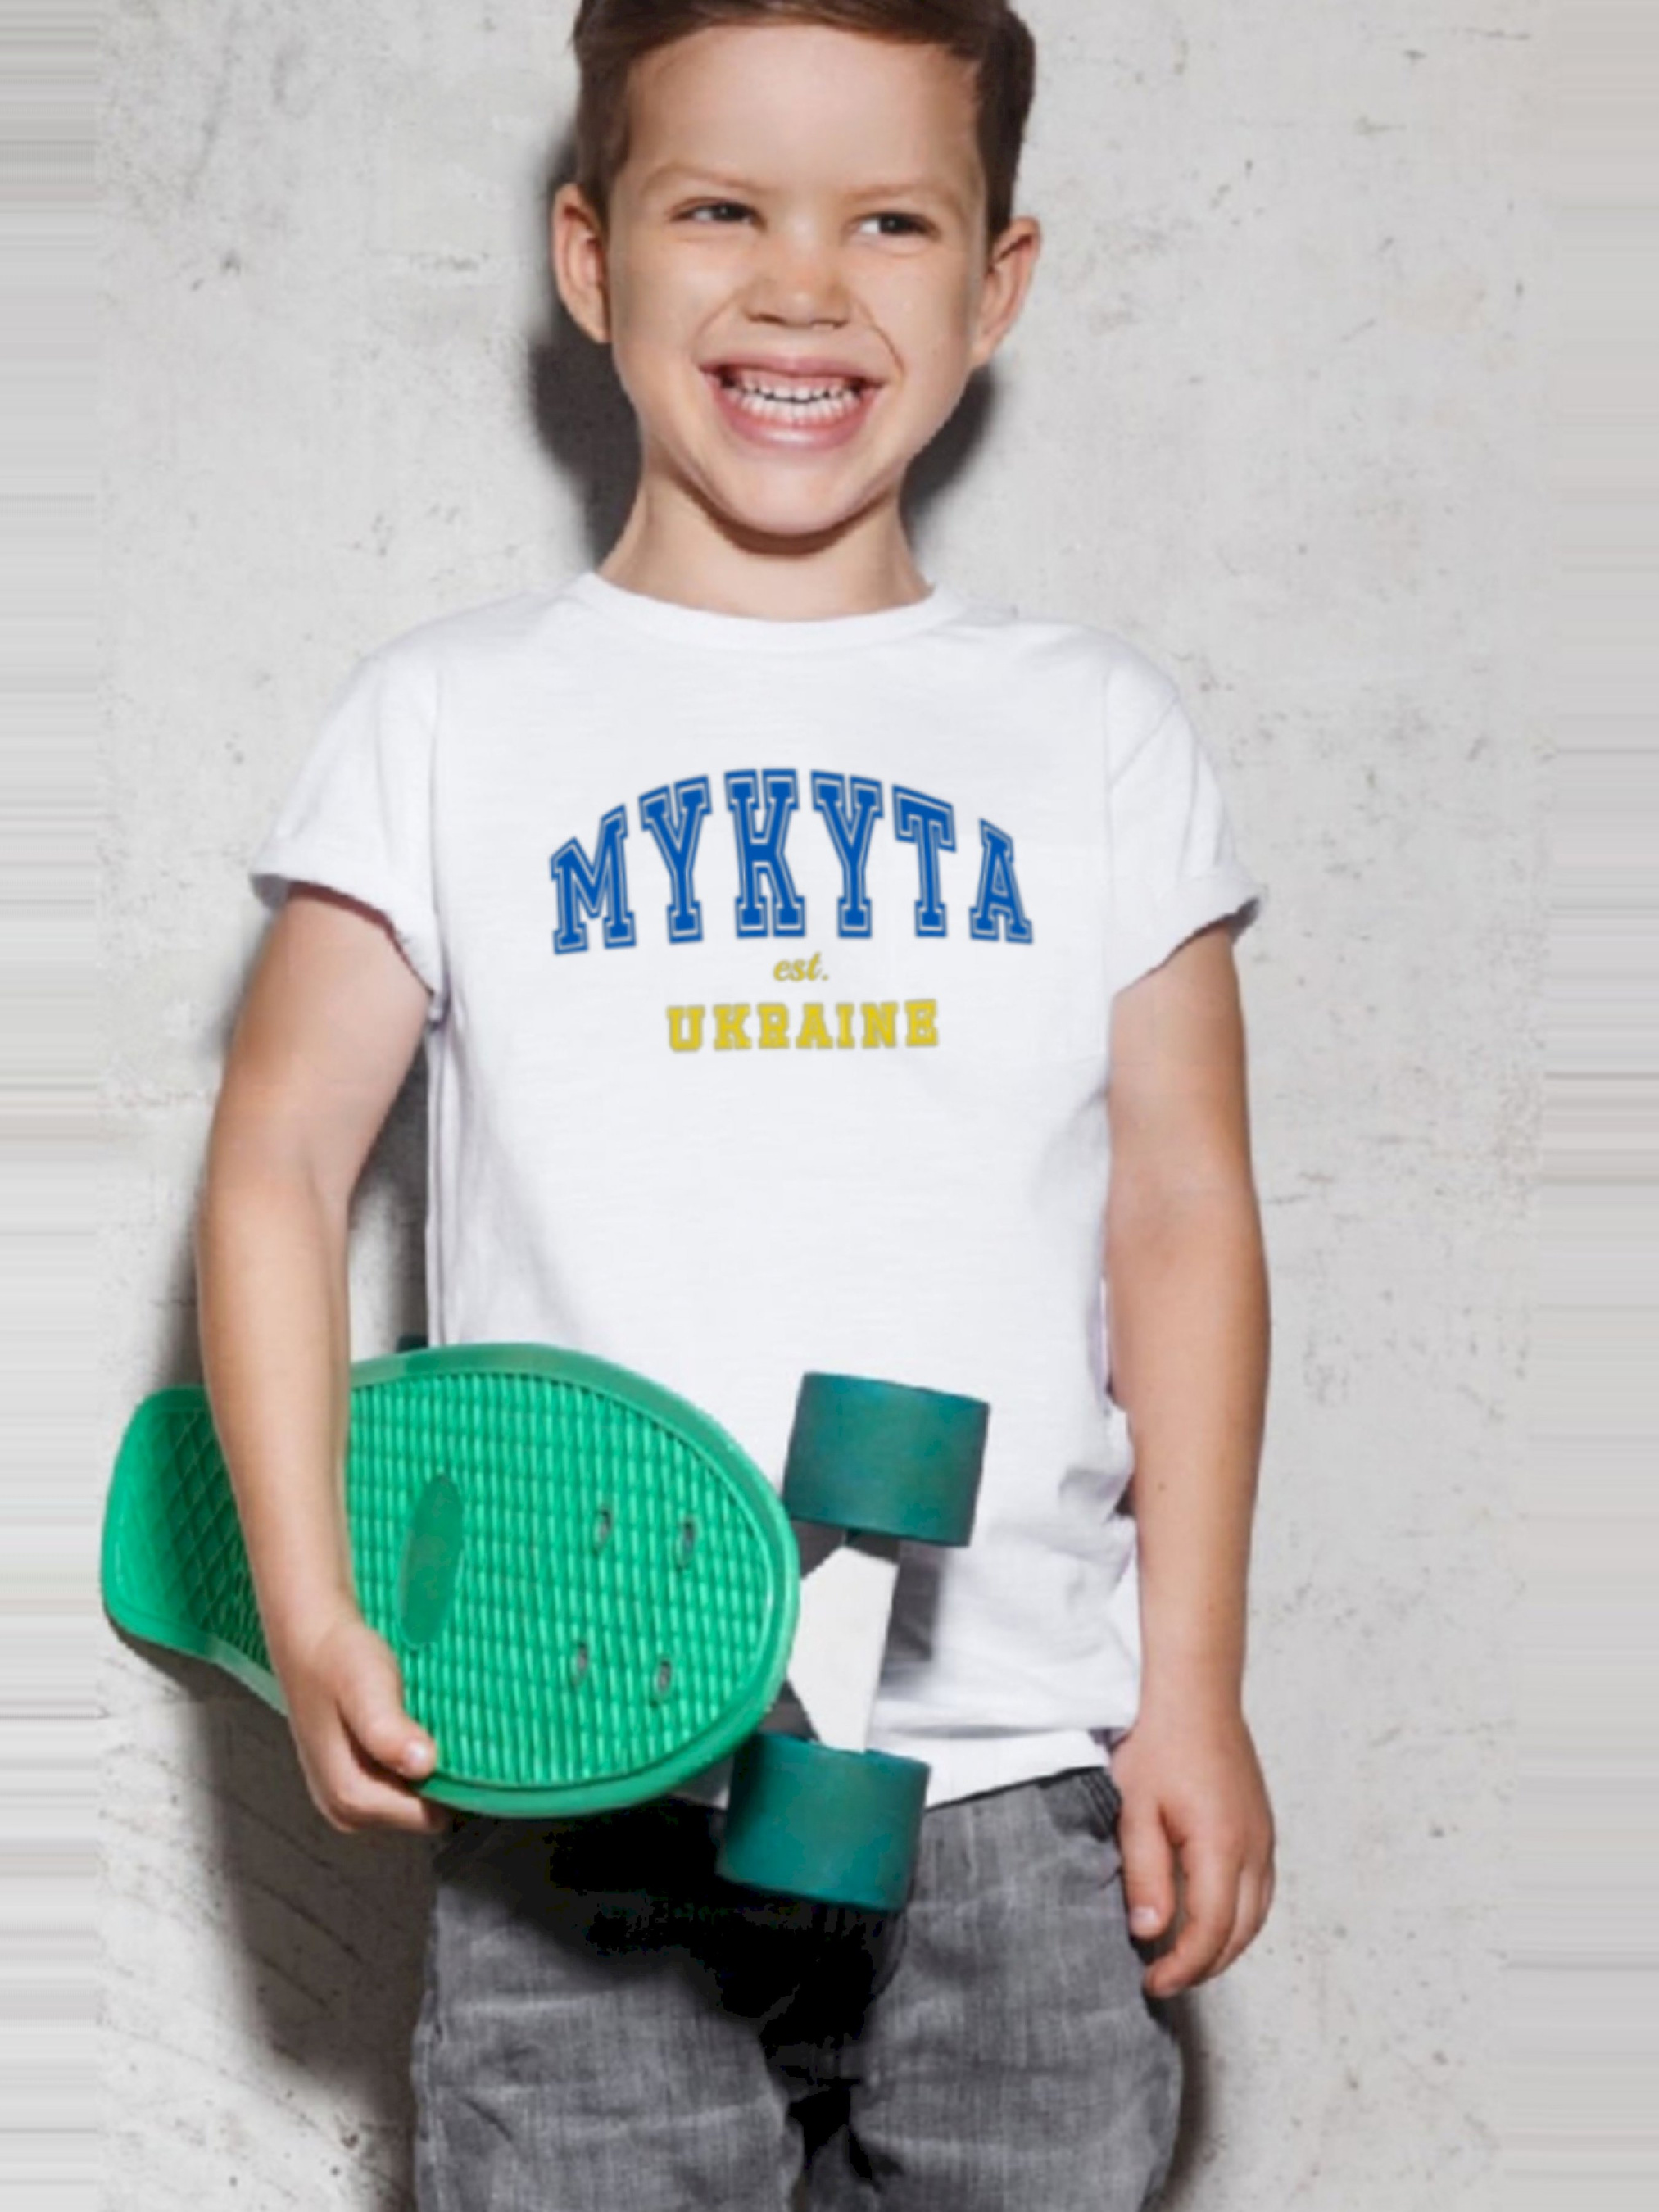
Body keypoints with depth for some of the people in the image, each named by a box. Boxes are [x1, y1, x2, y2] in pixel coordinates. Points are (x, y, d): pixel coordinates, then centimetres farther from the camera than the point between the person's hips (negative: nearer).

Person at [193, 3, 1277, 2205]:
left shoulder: (1099, 731, 6)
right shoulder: (452, 718, 3)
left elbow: (1184, 1214, 5)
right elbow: (278, 1158, 2)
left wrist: (1194, 1684, 2)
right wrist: (314, 1615, -7)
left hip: (1020, 1774, 1)